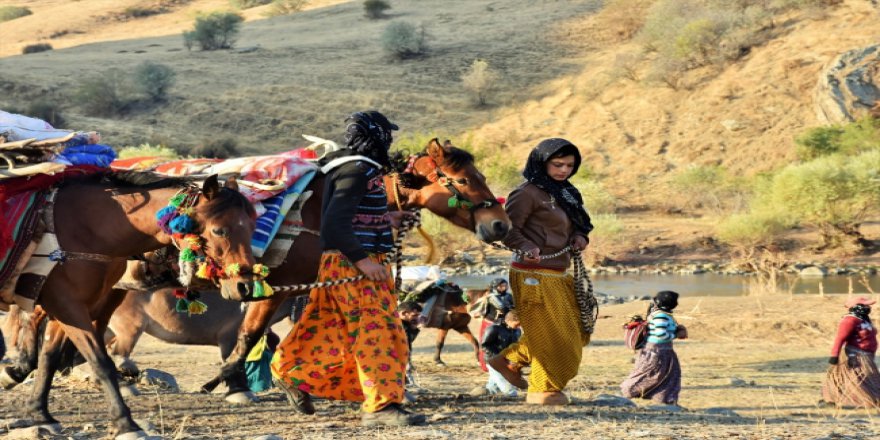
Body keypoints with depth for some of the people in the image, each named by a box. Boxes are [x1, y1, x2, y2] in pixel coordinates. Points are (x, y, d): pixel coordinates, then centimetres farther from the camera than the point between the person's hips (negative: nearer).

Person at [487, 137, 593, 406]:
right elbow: (507, 227, -17)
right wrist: (525, 245, -34)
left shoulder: (565, 193, 16)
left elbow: (574, 225, 24)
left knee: (575, 332, 16)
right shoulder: (529, 193, -12)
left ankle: (509, 359, 24)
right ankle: (544, 391, 17)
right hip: (535, 276, -9)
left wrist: (579, 236, 2)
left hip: (559, 275, 9)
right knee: (552, 334, -1)